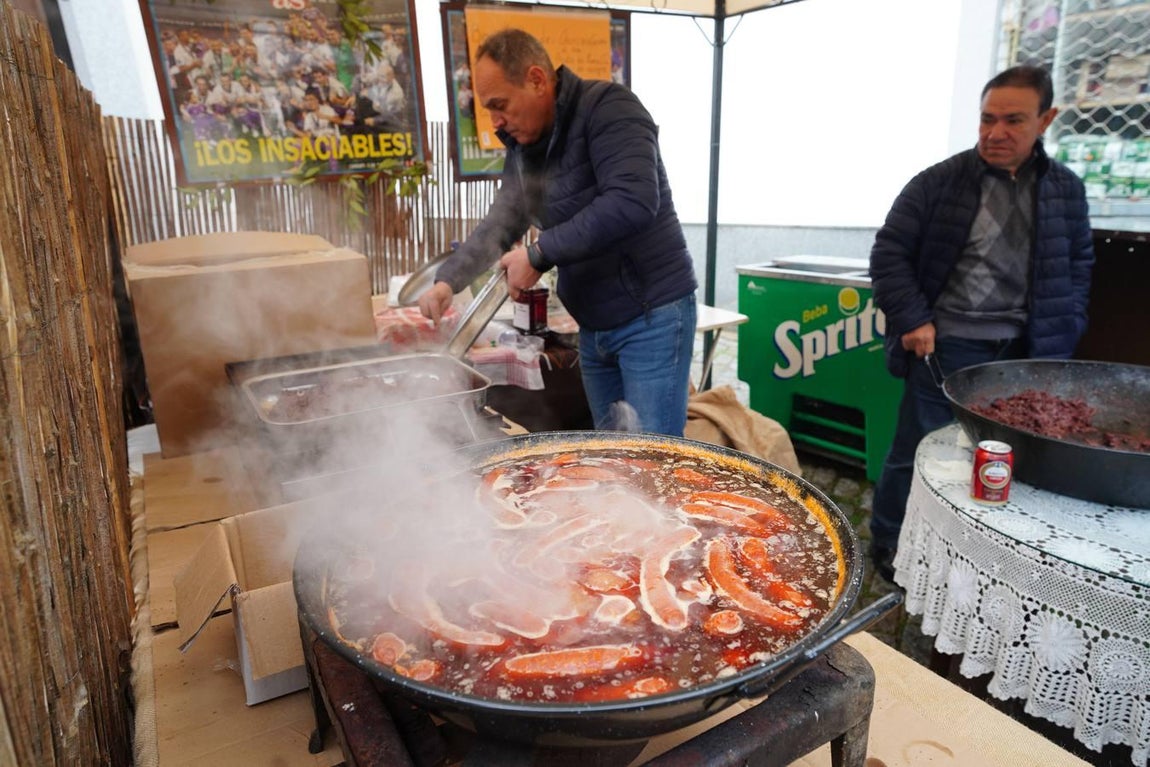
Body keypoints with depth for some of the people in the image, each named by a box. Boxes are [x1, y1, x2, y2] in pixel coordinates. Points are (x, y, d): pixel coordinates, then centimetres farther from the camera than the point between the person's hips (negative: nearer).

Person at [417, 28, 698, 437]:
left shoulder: (608, 108, -15)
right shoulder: (523, 148, 10)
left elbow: (632, 204, -29)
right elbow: (499, 224, 16)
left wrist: (539, 255, -25)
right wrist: (447, 280, 0)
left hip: (651, 315, -8)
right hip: (593, 326, 8)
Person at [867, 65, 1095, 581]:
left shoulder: (1065, 190, 7)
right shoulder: (939, 183, -5)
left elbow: (1078, 266, 16)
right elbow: (889, 252, -4)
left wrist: (1063, 335, 6)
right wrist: (912, 319, -12)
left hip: (1023, 353, 4)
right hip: (945, 346, -4)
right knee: (915, 451, 5)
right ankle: (887, 549, 23)